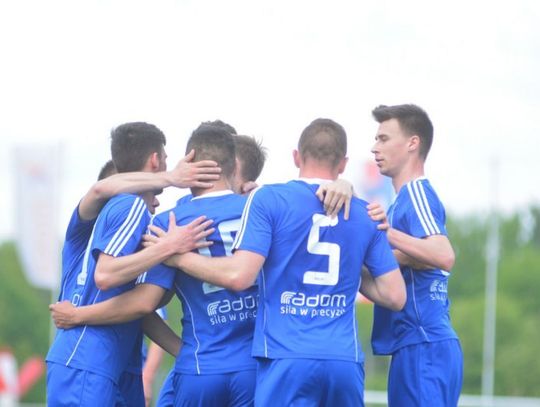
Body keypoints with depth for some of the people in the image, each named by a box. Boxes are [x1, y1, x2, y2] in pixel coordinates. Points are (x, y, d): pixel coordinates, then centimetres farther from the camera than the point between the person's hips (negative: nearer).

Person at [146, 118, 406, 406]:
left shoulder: (268, 199, -1)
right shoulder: (364, 215, 10)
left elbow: (239, 276, -10)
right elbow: (395, 296, 9)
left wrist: (179, 257, 3)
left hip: (286, 359, -3)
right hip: (346, 361, 4)